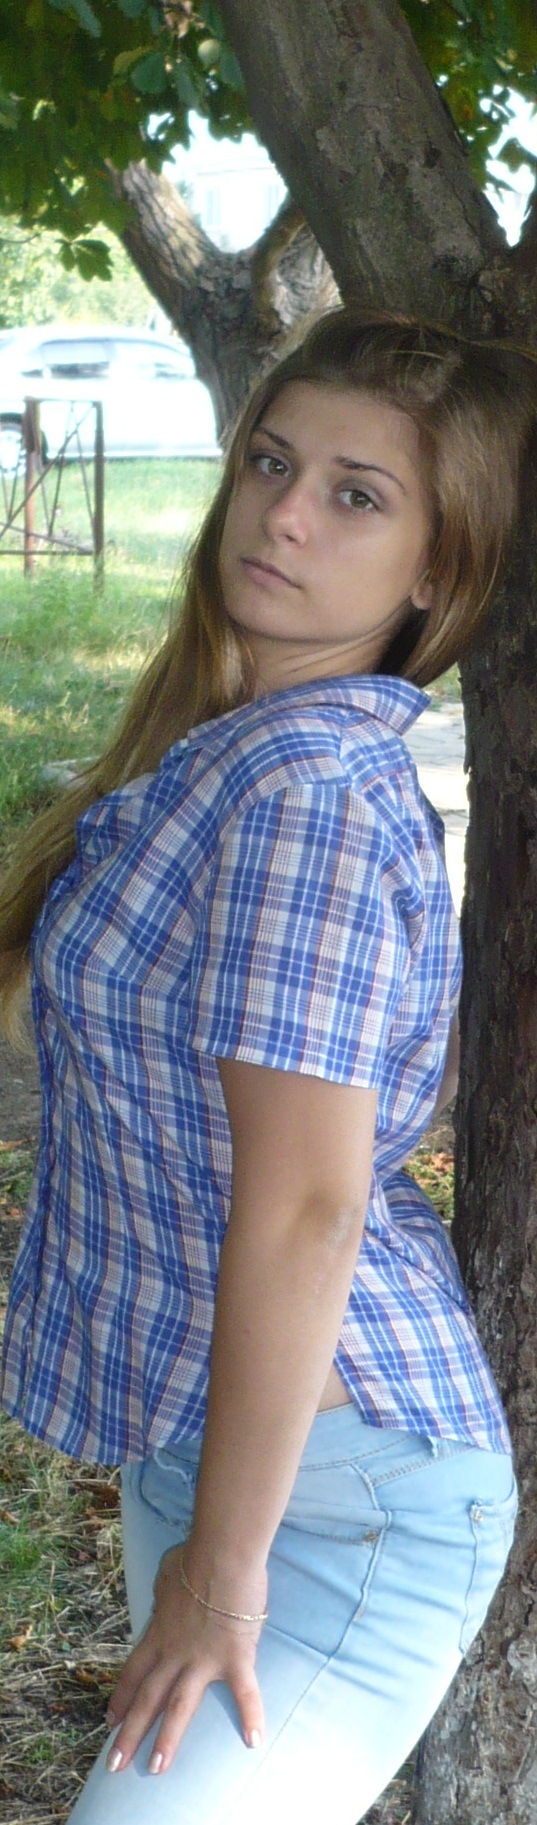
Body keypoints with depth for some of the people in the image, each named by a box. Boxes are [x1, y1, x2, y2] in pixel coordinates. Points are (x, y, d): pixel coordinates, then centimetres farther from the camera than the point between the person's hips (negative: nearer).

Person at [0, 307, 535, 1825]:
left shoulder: (305, 788, -23)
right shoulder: (237, 743, 6)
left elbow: (305, 1209, -25)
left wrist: (224, 1562, -17)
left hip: (328, 1479, -9)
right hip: (196, 1422, 9)